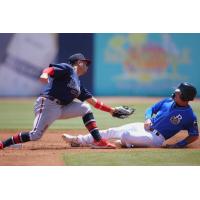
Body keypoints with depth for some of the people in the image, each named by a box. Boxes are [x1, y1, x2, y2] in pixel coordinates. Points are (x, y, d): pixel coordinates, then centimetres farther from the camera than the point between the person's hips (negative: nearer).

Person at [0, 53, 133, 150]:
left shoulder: (78, 83, 23)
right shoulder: (67, 69, -1)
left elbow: (92, 101, 26)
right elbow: (51, 68, -19)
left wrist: (111, 110, 24)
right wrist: (45, 74, -43)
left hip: (62, 108, 9)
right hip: (48, 105, -9)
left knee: (85, 108, 4)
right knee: (36, 135, -20)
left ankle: (98, 141, -2)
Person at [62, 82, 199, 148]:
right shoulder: (167, 102, 2)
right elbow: (151, 109, 14)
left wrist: (178, 145, -20)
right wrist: (148, 119, -7)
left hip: (156, 138, -7)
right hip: (145, 127, 7)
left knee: (125, 135, -27)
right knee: (111, 131, 4)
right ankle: (79, 141, 13)